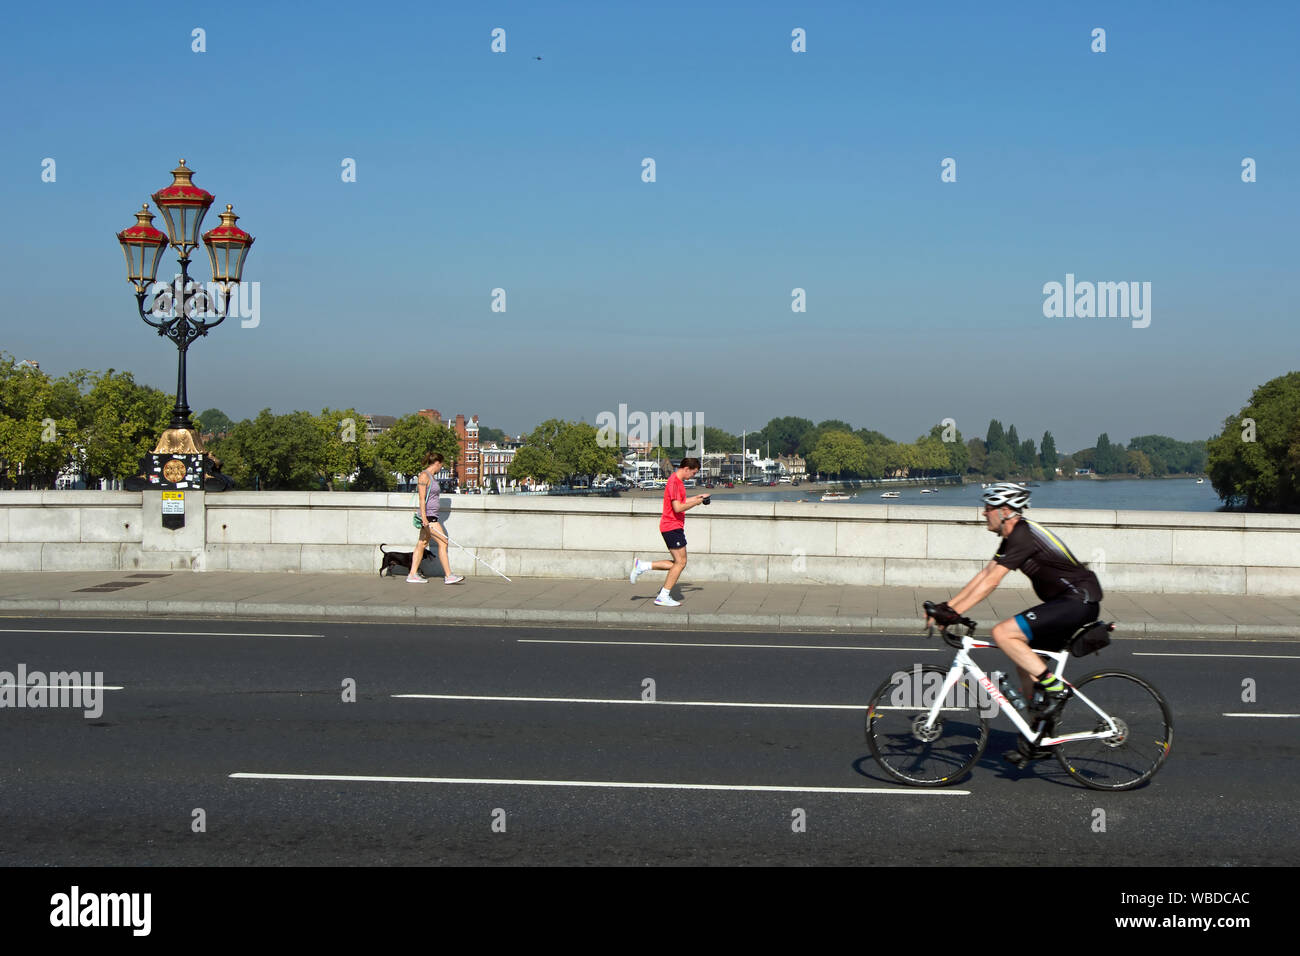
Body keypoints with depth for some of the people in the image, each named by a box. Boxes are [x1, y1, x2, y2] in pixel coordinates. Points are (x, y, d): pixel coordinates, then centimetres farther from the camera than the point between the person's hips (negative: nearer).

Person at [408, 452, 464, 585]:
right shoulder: (424, 475, -11)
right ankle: (448, 576, -9)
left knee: (422, 544, 9)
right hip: (427, 515, -10)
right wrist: (424, 518, -22)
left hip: (432, 516, 10)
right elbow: (422, 498, -17)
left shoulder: (432, 477, 17)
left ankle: (412, 575, 12)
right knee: (443, 542, -10)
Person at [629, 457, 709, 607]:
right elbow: (678, 507, -23)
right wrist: (696, 502, -13)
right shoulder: (674, 482, -17)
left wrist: (697, 497, 22)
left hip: (675, 526, 10)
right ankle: (663, 597, -1)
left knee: (677, 564, 10)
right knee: (680, 562, -6)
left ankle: (641, 566, 10)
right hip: (672, 527, -10)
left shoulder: (678, 481, 16)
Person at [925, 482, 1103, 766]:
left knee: (1003, 634, -18)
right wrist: (946, 606, 10)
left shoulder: (1023, 536, -17)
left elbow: (991, 582, -23)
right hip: (1070, 603, 10)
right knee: (1025, 660, 12)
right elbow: (984, 575, 15)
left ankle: (1054, 687, -11)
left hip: (1079, 601, -10)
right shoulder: (1014, 537, 14)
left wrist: (954, 612, -24)